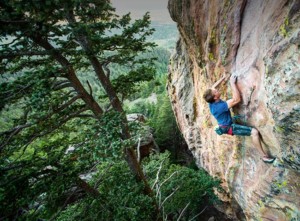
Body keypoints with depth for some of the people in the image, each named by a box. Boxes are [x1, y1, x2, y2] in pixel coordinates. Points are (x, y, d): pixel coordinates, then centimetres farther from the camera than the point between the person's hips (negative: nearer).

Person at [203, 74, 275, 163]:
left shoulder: (211, 102, -11)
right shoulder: (220, 106, -35)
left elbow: (213, 87, 7)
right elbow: (237, 99, -34)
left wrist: (223, 78, 6)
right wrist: (233, 83, -30)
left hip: (223, 125, 10)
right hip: (229, 127, -9)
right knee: (254, 132, -17)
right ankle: (265, 156, -9)